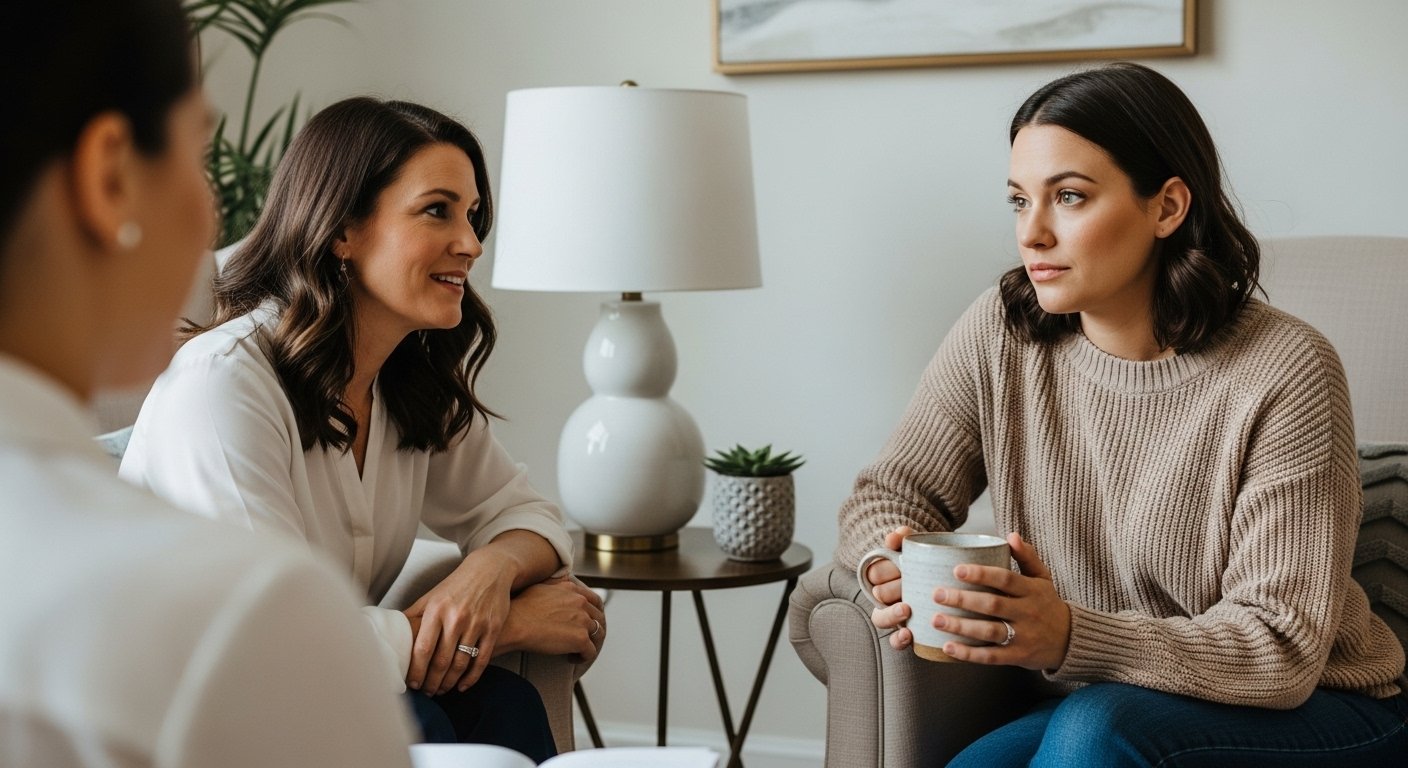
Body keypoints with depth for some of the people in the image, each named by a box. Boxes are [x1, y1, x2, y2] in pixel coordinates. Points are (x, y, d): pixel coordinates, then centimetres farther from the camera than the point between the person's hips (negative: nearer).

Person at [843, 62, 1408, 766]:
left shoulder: (1284, 375, -19)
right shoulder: (1001, 334, -5)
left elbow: (1282, 651, -21)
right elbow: (887, 496, 2)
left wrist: (1070, 636, -37)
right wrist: (895, 574, -24)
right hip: (1097, 706, 4)